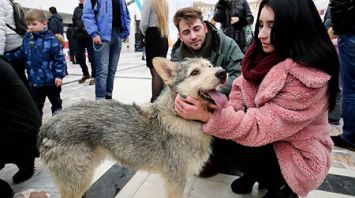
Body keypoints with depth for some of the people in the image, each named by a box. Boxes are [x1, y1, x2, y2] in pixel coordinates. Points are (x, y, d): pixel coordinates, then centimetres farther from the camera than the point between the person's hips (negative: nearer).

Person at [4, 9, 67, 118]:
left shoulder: (51, 39, -16)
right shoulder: (27, 38, 3)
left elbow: (59, 58, -16)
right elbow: (21, 53, 15)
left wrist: (59, 75, -17)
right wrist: (6, 57, 7)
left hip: (51, 80, -5)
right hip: (35, 81, 5)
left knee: (56, 103, 15)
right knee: (36, 106, 15)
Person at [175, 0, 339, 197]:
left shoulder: (308, 77, -29)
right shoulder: (265, 54, -6)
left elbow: (264, 126, -32)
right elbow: (242, 86, 0)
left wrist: (209, 115, -40)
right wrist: (231, 111, -21)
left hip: (296, 157, -6)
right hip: (268, 138, 7)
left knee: (223, 143, -22)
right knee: (214, 132, -9)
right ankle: (254, 173, 17)